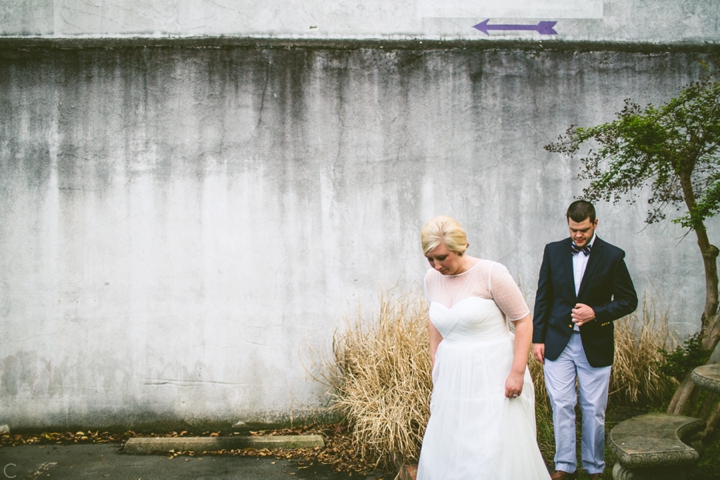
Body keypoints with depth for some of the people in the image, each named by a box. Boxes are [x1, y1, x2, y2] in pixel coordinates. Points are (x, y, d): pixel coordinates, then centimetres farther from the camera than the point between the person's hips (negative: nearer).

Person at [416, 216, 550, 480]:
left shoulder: (491, 273, -14)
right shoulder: (432, 279, 2)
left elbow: (523, 321, -10)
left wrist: (517, 371, -15)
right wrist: (435, 368, 16)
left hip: (494, 376, -5)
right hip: (453, 378, 5)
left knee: (496, 454, -1)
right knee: (445, 452, 9)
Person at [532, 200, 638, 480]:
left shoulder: (612, 256, -3)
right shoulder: (553, 251, 3)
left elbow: (629, 300, 0)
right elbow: (543, 297, 7)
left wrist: (596, 313, -16)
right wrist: (538, 338, 3)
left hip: (595, 345, -1)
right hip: (558, 342, 2)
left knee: (594, 410, 8)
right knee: (561, 406, 4)